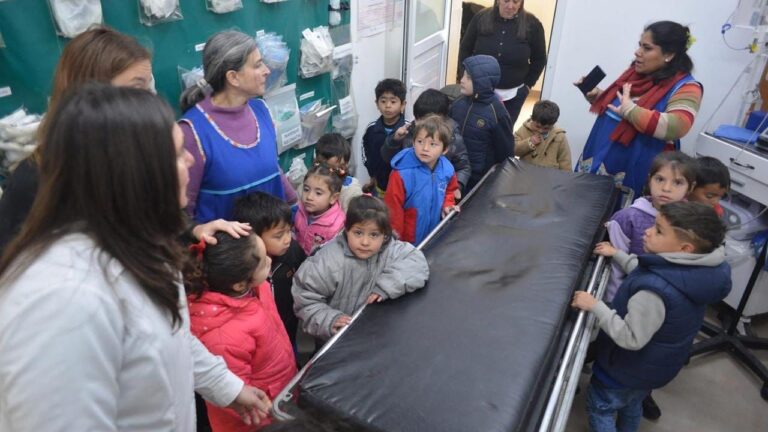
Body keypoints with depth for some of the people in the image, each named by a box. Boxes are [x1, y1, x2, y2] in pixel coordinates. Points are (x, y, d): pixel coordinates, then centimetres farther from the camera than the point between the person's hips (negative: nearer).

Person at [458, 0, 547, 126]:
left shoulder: (532, 24, -9)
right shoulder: (481, 18, -7)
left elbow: (539, 59, 2)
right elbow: (465, 49, 3)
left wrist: (528, 84, -1)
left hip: (513, 94, 0)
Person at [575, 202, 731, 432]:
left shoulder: (655, 292, -42)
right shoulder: (694, 271, -14)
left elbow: (631, 339, -33)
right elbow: (645, 273, 4)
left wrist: (595, 306, -32)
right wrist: (617, 254, 9)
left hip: (628, 368, -8)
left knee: (599, 407, 18)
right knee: (632, 404, 33)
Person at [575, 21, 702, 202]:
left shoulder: (684, 88, -13)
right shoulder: (636, 71, 8)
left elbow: (676, 127, -28)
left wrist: (631, 111, -27)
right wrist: (595, 96, 2)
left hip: (633, 171, -7)